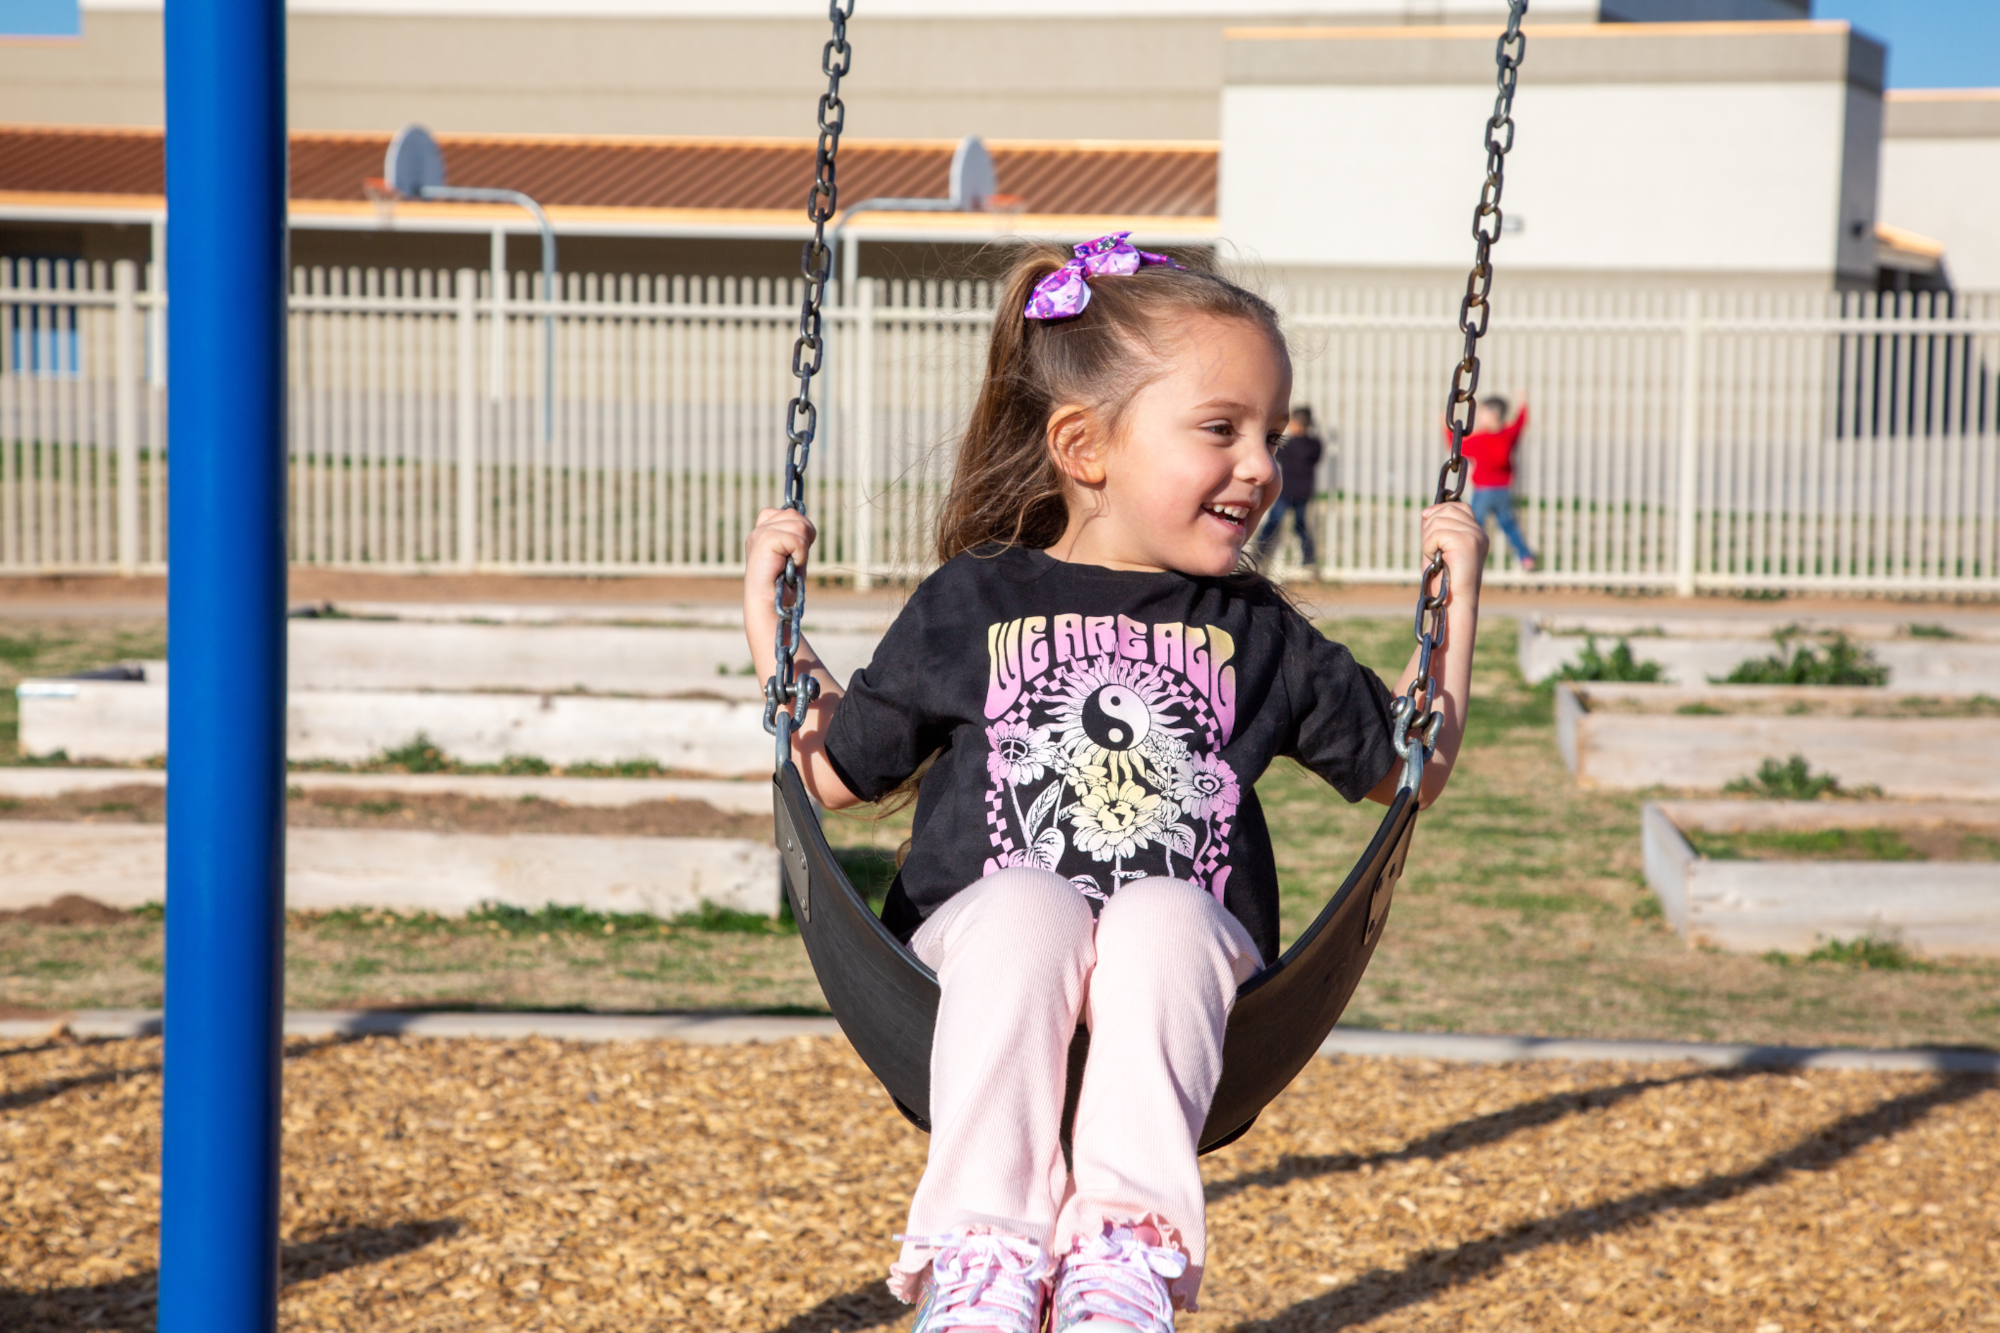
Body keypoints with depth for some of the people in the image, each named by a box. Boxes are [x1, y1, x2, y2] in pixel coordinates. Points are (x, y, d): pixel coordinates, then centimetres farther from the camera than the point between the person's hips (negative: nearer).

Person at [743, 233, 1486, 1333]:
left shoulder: (1255, 635, 19)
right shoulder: (973, 605, 13)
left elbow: (1408, 768, 27)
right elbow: (833, 771, 20)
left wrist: (1455, 599, 21)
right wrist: (769, 611, 13)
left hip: (1186, 952, 1)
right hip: (981, 939, -1)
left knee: (1162, 915, -34)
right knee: (1026, 902, -35)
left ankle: (1128, 1244, -42)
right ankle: (985, 1243, -40)